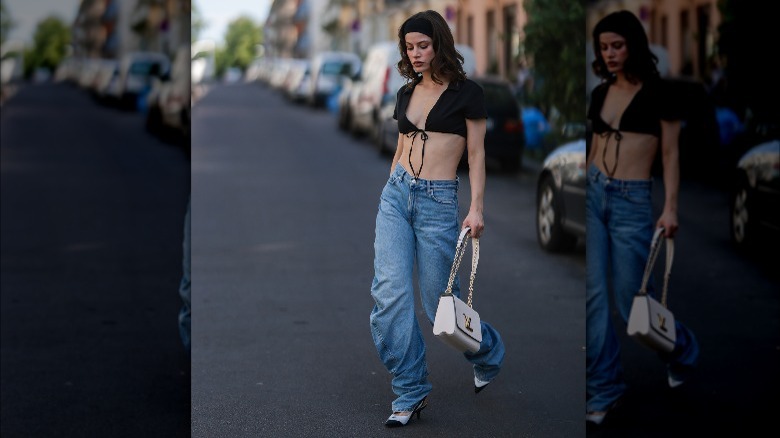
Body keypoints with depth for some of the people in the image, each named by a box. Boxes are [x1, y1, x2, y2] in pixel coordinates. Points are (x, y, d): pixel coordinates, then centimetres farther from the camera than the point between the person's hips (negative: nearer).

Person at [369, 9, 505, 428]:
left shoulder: (466, 93, -2)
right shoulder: (406, 93, 12)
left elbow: (476, 155, -2)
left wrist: (476, 208, -8)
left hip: (438, 201, -4)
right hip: (396, 193, 5)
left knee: (439, 297, 2)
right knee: (390, 291, -9)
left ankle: (487, 351, 33)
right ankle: (410, 392, -2)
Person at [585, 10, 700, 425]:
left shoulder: (658, 93, -5)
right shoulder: (600, 93, 10)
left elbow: (670, 154, -4)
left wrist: (671, 208, -10)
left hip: (632, 201, -5)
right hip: (593, 193, 5)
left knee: (630, 298, 1)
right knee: (592, 294, -1)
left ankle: (682, 348, 32)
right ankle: (604, 388, 8)